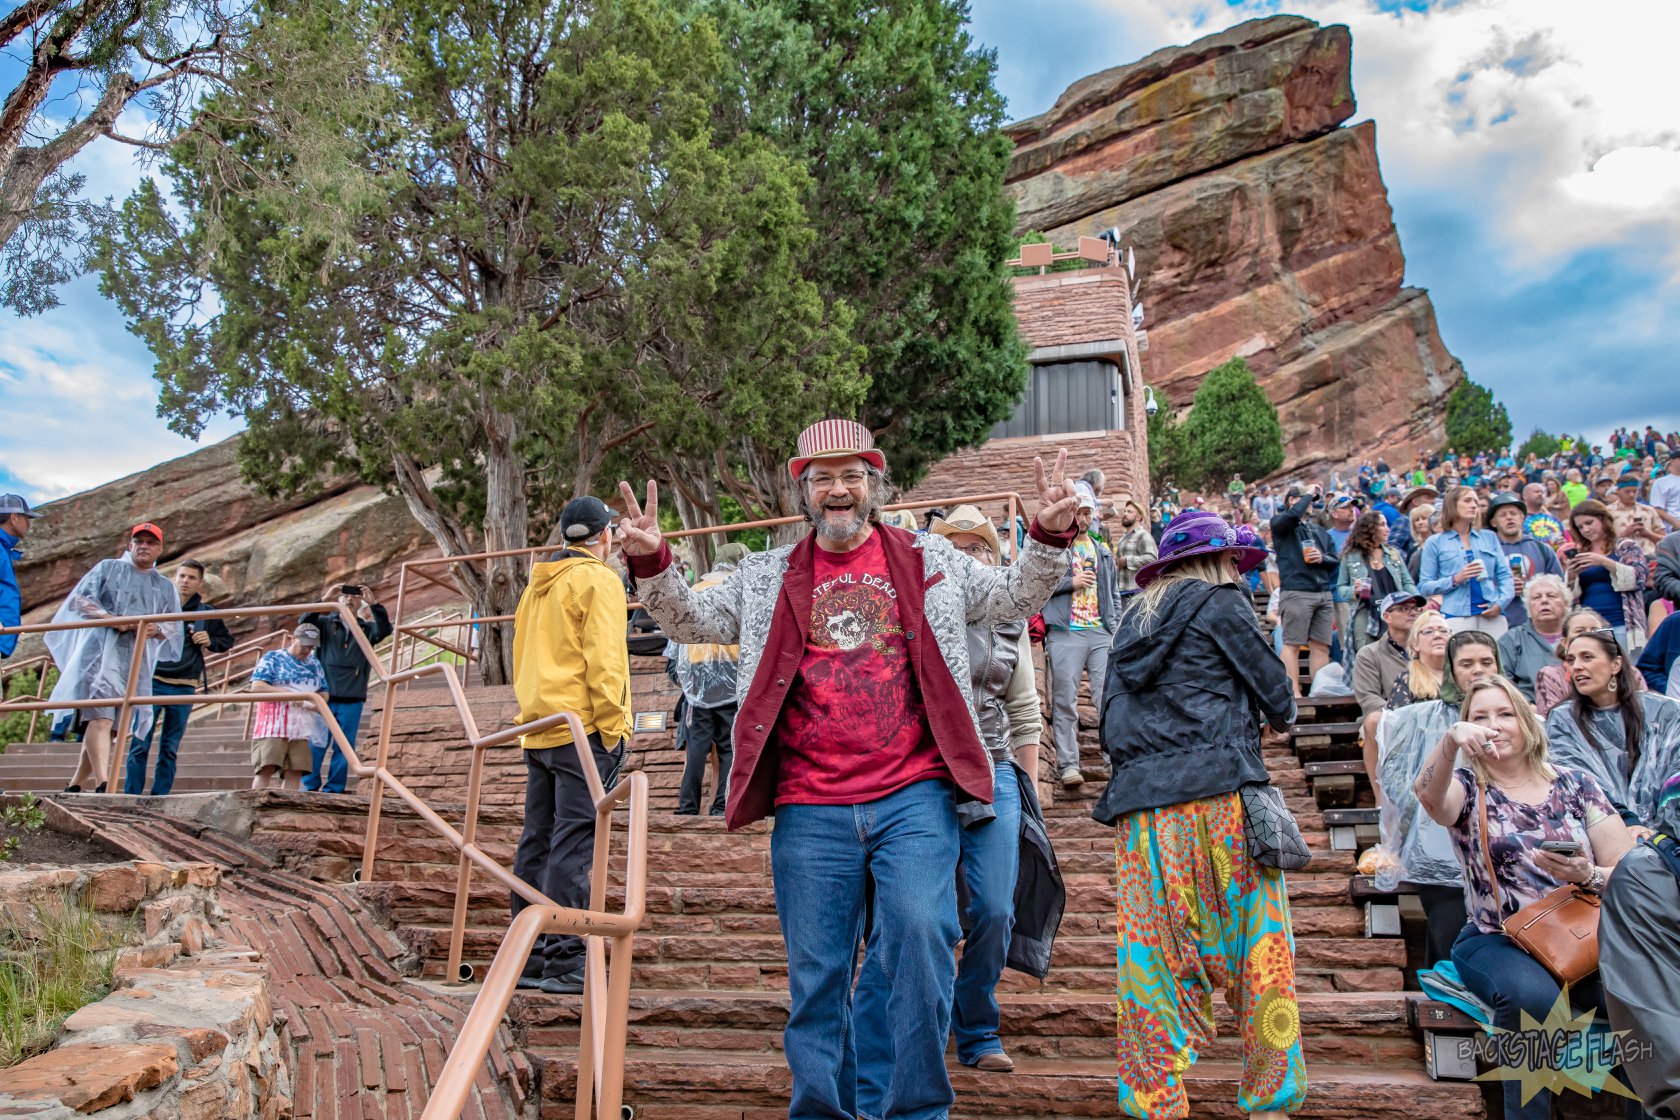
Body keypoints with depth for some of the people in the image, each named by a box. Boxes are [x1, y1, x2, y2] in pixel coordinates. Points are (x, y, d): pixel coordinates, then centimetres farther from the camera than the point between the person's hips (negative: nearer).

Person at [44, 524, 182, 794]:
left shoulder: (166, 588, 22)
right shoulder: (108, 568, 14)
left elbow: (174, 627, 16)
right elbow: (78, 599, 5)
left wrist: (157, 629, -8)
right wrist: (109, 618, -12)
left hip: (137, 662, 4)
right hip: (102, 653, -4)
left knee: (110, 722, 4)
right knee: (100, 717, -19)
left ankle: (76, 785, 14)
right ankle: (102, 784, -31)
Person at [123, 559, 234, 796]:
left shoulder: (206, 613, 9)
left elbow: (227, 640, 19)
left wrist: (210, 642, -1)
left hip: (184, 689, 1)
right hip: (153, 682, -1)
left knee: (169, 750, 6)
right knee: (140, 745, -4)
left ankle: (159, 800, 11)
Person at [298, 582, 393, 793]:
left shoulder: (366, 629, 11)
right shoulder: (326, 623, 8)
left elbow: (384, 630, -8)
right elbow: (305, 622, -9)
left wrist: (373, 605, -17)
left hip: (352, 699, 1)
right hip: (324, 696, -1)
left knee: (343, 747, 3)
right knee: (317, 744, -1)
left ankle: (333, 790, 9)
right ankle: (309, 787, 7)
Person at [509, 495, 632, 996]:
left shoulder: (536, 586, 20)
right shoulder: (598, 580, -6)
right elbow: (602, 659, -15)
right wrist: (612, 727, -14)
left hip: (539, 730, 8)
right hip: (583, 728, -8)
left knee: (537, 842, 10)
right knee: (574, 844, -7)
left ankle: (529, 958, 16)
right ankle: (564, 960, -6)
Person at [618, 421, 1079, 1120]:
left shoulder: (930, 561, 12)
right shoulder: (767, 577, 14)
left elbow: (1014, 600, 14)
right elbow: (691, 621, 13)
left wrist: (1048, 537, -4)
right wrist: (650, 562, -4)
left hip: (913, 797, -1)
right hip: (809, 809, 1)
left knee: (921, 934, -16)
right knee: (816, 969, 6)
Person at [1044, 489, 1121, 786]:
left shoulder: (1103, 551, 23)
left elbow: (1114, 593, 26)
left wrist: (1115, 627, 13)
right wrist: (1071, 582, -7)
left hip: (1102, 632, 4)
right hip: (1065, 633, -4)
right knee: (1065, 701, -3)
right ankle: (1068, 765, 2)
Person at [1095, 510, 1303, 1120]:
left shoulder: (1135, 618, 19)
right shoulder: (1220, 602, 2)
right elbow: (1276, 693, 5)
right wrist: (1280, 716, 26)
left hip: (1139, 805, 6)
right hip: (1215, 794, -5)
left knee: (1154, 954, 6)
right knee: (1258, 947, 5)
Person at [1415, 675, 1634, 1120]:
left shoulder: (1575, 784, 9)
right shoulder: (1467, 788, 2)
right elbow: (1428, 792, -24)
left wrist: (1587, 876, -17)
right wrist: (1449, 740, -44)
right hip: (1497, 943, -2)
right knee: (1532, 995, -33)